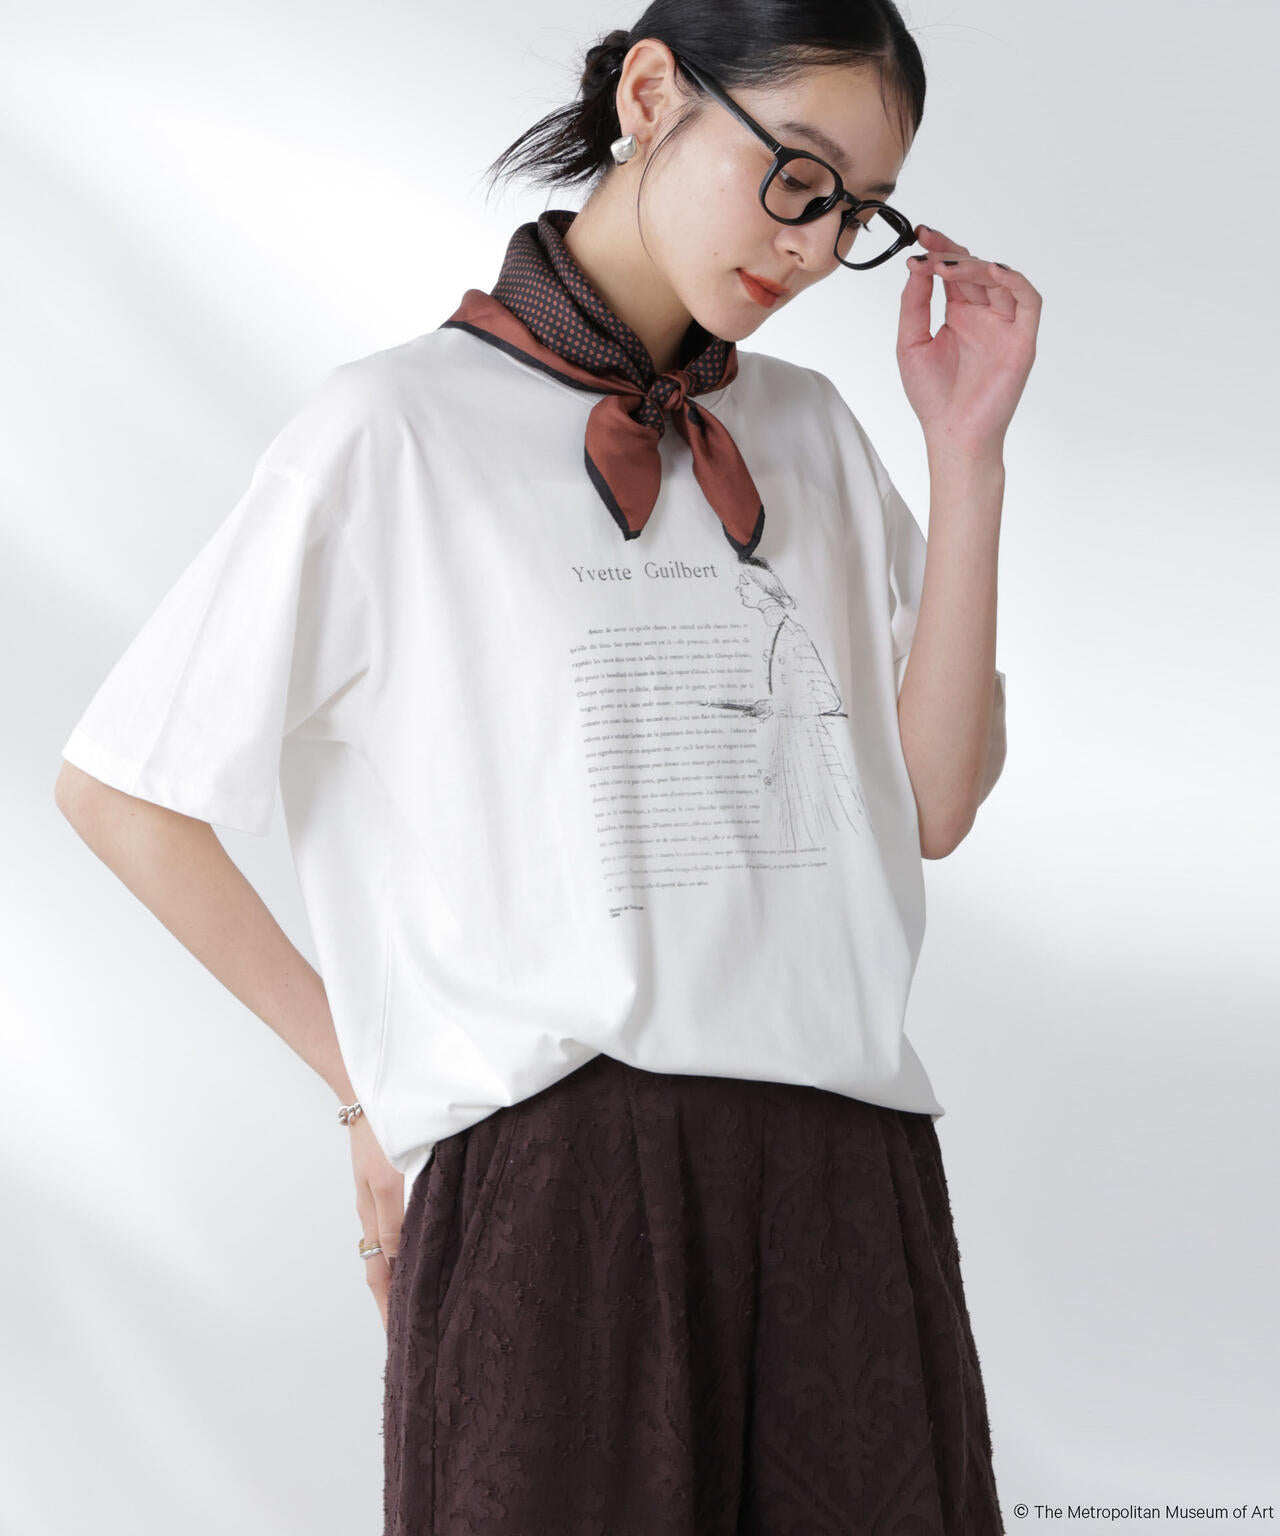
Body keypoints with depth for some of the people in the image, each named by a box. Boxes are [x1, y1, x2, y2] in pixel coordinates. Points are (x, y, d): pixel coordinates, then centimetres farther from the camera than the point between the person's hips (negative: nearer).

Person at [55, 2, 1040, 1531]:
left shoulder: (810, 433, 14)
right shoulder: (397, 428, -2)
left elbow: (932, 806, 5)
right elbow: (119, 789, 1)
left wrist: (966, 448, 2)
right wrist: (369, 1071, 2)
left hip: (849, 1175, 5)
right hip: (553, 1181, -4)